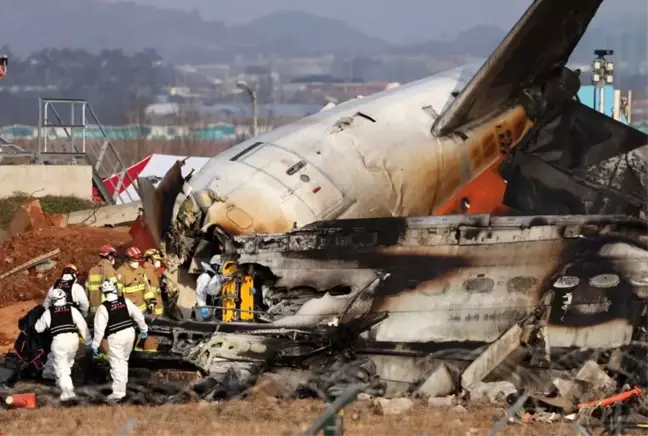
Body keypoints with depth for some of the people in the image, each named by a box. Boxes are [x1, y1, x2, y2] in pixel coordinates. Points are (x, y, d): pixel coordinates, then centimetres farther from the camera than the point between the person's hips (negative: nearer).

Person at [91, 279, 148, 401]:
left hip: (115, 337, -5)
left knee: (117, 364, -1)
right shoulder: (125, 301, -1)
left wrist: (95, 344, -5)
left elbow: (99, 327, -13)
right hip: (129, 333, 5)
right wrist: (143, 329, 21)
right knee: (124, 360, 23)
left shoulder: (103, 308, -13)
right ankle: (122, 385, 30)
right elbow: (138, 315, 6)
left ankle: (118, 392, -4)